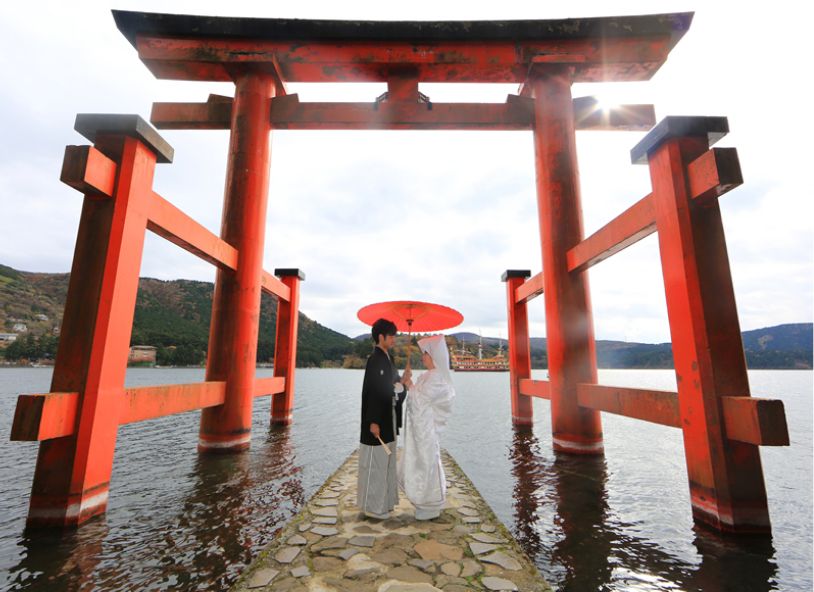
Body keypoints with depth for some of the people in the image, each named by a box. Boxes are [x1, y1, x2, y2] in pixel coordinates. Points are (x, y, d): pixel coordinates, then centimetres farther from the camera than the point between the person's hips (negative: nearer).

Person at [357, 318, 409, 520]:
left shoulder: (386, 359, 10)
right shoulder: (375, 360, -17)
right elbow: (369, 392, -21)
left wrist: (402, 382, -3)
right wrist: (373, 422, -21)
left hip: (388, 419, 10)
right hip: (377, 421, -9)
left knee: (385, 463, 18)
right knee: (374, 464, 4)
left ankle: (383, 501, 32)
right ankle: (372, 506, 18)